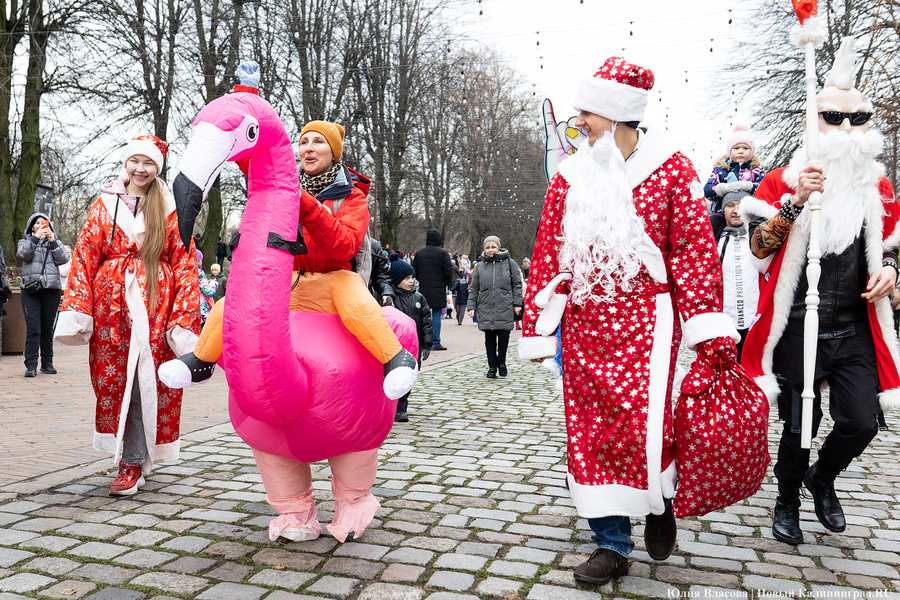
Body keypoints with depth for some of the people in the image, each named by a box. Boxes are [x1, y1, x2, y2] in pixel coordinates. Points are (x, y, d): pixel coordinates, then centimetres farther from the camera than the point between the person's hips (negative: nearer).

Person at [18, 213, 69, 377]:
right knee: (33, 329, -10)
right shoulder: (25, 242, 16)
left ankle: (47, 363, 13)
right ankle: (31, 365, -9)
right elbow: (23, 254, -6)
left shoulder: (55, 243, 18)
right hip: (31, 290, -1)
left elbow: (63, 259, 1)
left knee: (48, 329, 5)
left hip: (51, 290, 1)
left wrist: (53, 241, -9)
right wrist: (35, 238, -15)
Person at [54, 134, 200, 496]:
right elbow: (84, 257, 8)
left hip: (155, 306, -2)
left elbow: (185, 264, 1)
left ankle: (132, 462, 4)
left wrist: (184, 317, -8)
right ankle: (134, 456, 17)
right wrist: (76, 310, -3)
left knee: (146, 381, -4)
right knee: (111, 379, 3)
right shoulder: (105, 204, 13)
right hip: (111, 305, 2)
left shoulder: (170, 209, 7)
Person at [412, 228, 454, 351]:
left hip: (423, 289, 4)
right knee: (436, 315, 0)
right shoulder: (442, 253, -6)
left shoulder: (419, 253, 8)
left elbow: (414, 271, 9)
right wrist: (447, 284, 8)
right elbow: (449, 271, -8)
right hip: (438, 290, -4)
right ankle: (436, 342, 1)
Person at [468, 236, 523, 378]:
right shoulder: (480, 266, 11)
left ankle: (501, 363, 20)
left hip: (505, 308, -2)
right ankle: (492, 366, 15)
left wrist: (517, 303, 1)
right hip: (486, 308, 2)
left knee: (503, 335, -3)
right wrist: (471, 306, 7)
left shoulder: (509, 263, 5)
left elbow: (517, 284, 7)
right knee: (489, 338, 3)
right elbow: (474, 289, 14)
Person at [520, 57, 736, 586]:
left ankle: (660, 499, 24)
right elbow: (547, 257, 9)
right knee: (590, 431, 3)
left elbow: (695, 250, -3)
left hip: (646, 319, -3)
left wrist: (708, 328, -10)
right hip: (585, 325, 4)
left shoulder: (671, 167, 1)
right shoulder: (571, 176, 10)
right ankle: (613, 543, 18)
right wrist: (537, 329, 7)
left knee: (645, 422, -11)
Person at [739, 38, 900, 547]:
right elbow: (760, 247, -17)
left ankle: (823, 479, 32)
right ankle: (788, 501, 31)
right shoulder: (783, 183, -5)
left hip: (856, 330, 4)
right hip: (798, 329, -4)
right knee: (799, 427, 5)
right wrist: (797, 202, -29)